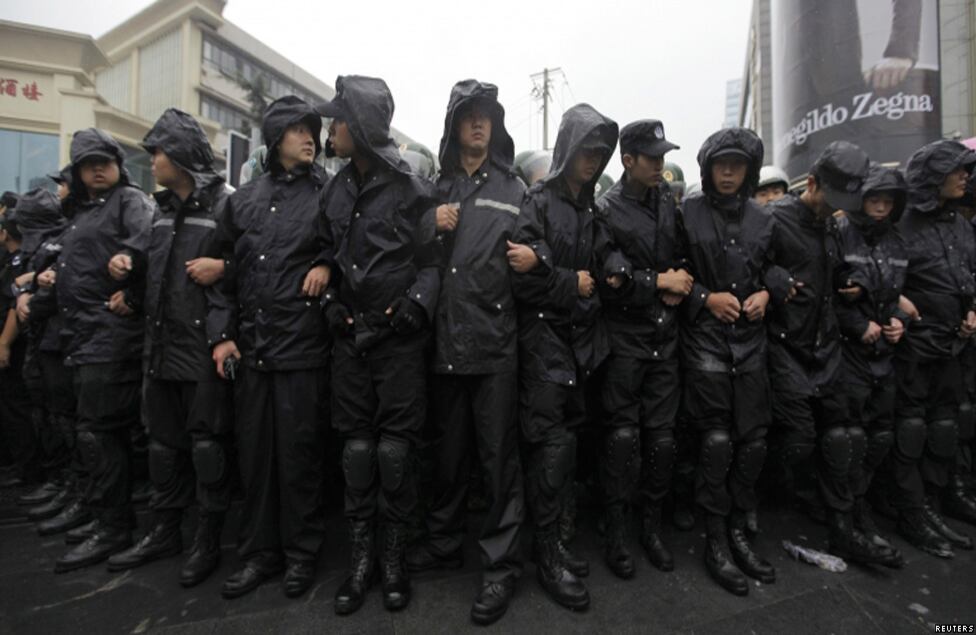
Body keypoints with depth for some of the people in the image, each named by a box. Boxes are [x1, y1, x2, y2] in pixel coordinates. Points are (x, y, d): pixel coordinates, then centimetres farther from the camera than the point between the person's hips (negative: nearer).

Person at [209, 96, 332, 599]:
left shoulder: (328, 194, 1)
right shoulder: (243, 199, 13)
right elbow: (225, 271, 13)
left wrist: (327, 264, -12)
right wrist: (221, 333, 6)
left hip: (303, 346, -4)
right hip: (249, 346, 5)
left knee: (299, 452, 4)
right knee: (254, 451, 11)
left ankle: (301, 553, 22)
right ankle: (259, 552, 28)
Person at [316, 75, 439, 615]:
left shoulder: (412, 190, -6)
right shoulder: (334, 192, 11)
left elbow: (434, 260, -3)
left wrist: (417, 302, -17)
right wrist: (329, 300, 6)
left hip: (400, 336, -5)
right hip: (350, 335, 5)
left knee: (394, 447, 2)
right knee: (356, 445, 9)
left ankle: (394, 556, 22)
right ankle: (359, 558, 24)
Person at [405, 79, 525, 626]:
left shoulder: (514, 189, 10)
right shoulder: (438, 189, 18)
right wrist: (431, 224, -1)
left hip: (494, 339, -3)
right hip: (445, 336, 4)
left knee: (499, 454, 2)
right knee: (448, 448, 16)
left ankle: (502, 564, 17)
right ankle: (445, 542, 35)